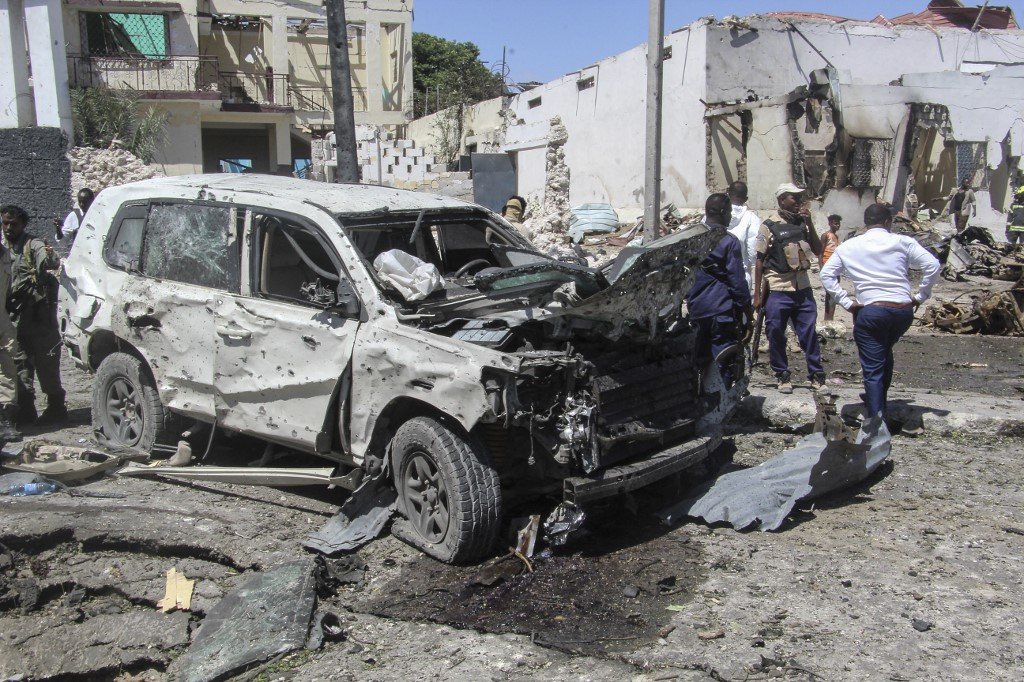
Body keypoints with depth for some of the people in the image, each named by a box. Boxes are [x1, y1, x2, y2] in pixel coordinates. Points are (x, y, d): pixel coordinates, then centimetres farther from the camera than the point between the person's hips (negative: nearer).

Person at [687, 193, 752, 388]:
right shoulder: (729, 241, -11)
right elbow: (737, 279, -10)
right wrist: (747, 307, 0)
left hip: (696, 308, 6)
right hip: (722, 310, -6)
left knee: (699, 358, 16)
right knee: (724, 363, 0)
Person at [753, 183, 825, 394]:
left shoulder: (803, 224, 9)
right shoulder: (769, 227, -4)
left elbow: (818, 250, 4)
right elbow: (760, 262, -3)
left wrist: (809, 223, -6)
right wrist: (757, 295, -5)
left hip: (803, 289, 4)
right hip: (778, 291, -4)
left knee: (809, 333, 6)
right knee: (776, 335, 2)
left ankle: (817, 375, 15)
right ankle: (783, 376, 16)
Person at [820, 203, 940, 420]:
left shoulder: (849, 247, 6)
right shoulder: (902, 242, 3)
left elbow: (826, 274, 4)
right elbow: (932, 266, -5)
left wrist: (846, 302, 2)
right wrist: (921, 296, 5)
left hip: (870, 311, -2)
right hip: (903, 311, 2)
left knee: (873, 367, 0)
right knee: (885, 352, 29)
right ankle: (878, 399, 41)